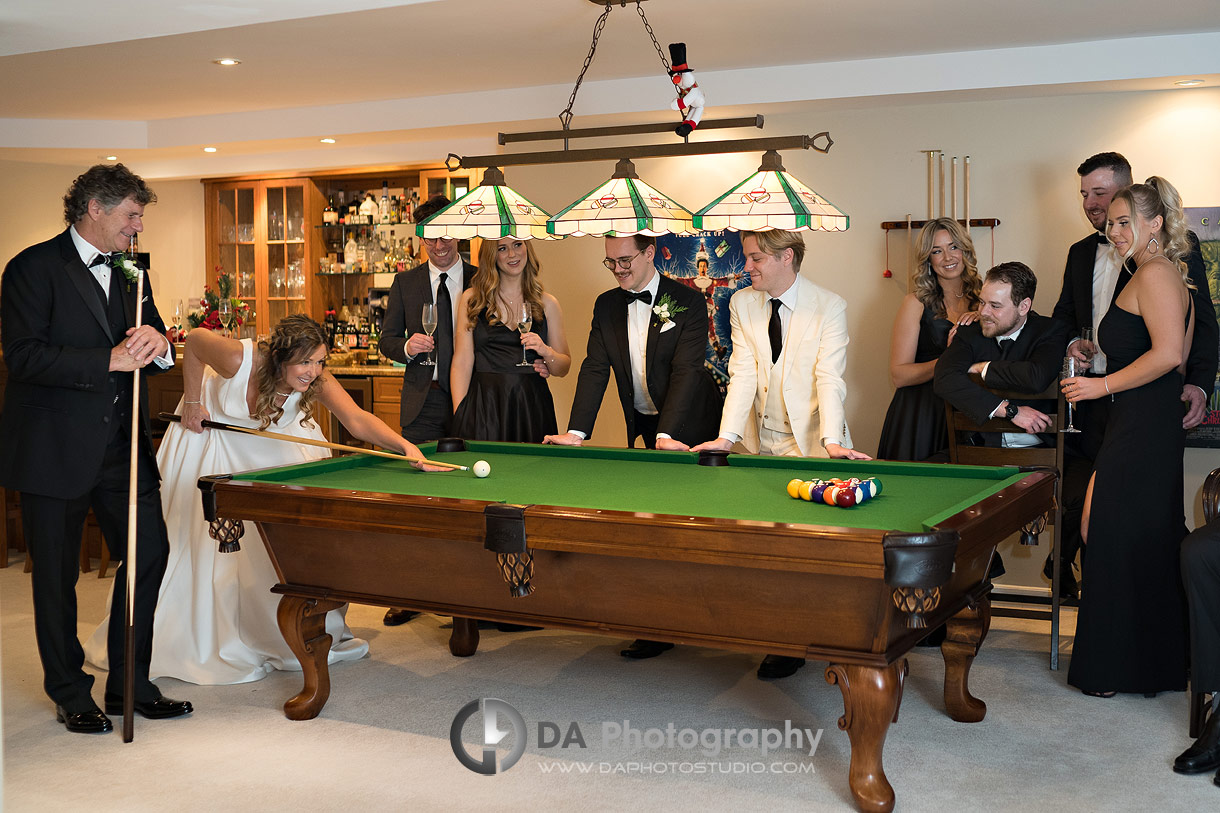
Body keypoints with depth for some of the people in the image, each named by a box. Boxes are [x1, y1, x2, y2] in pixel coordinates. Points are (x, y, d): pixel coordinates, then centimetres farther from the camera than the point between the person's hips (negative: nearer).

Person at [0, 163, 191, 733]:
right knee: (56, 577, 6)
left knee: (149, 554, 5)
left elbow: (156, 355, 14)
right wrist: (109, 360, -22)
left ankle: (131, 685, 20)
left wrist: (157, 341, -10)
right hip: (55, 447, -6)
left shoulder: (130, 272, 14)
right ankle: (71, 695, 22)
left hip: (123, 446, 6)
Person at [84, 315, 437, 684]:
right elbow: (195, 340, -18)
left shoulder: (316, 379, -32)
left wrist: (405, 445, -61)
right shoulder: (239, 359, -38)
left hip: (273, 440, 2)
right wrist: (192, 402, -15)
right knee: (202, 541, 0)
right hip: (211, 429, -2)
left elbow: (358, 420, -45)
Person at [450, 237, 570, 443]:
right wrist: (459, 416, -8)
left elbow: (563, 368, 13)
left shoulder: (547, 304, 9)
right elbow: (461, 364, 1)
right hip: (484, 409, -1)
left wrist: (546, 351, -8)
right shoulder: (472, 299, 5)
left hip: (532, 409, 1)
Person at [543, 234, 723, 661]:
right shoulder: (607, 305, 1)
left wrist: (667, 434, -31)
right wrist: (576, 431, -13)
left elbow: (685, 371, -21)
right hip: (643, 422, 5)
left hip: (688, 425, -5)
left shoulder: (687, 302, -14)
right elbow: (595, 369, -2)